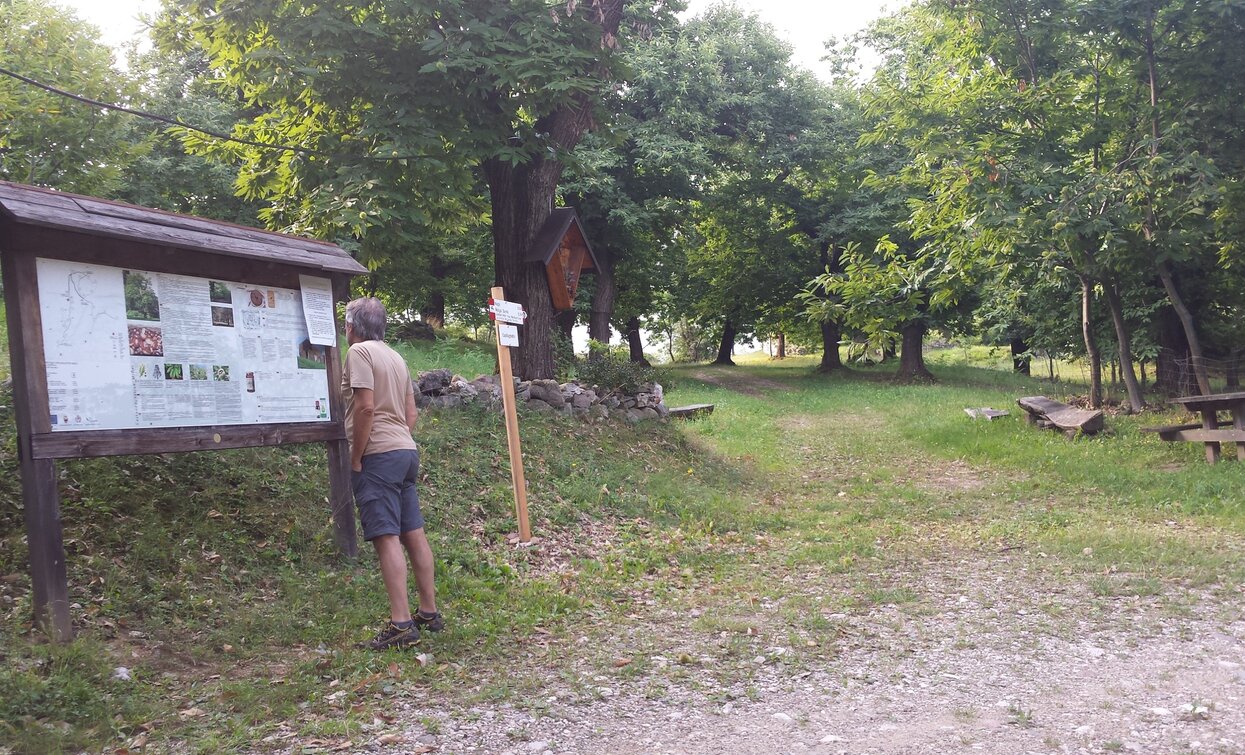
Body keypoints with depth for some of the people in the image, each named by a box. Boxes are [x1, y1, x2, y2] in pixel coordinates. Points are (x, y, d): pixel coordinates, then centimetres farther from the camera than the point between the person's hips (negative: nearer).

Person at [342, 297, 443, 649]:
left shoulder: (359, 352, -7)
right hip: (406, 450, 9)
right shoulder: (395, 356, 18)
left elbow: (365, 408, -17)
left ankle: (401, 624, -12)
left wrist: (355, 459, -12)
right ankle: (429, 613, 19)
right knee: (414, 533, 12)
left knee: (386, 537, -10)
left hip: (378, 455, -9)